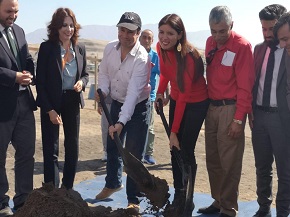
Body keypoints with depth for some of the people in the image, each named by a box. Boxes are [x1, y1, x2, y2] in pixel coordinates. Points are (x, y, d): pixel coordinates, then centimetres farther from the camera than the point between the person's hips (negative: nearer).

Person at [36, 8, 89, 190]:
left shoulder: (80, 48, 2)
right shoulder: (46, 47, -9)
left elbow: (85, 74, 15)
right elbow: (40, 81, -9)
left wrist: (82, 82, -10)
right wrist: (49, 110, -14)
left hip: (73, 102, 4)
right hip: (51, 103, -4)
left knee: (73, 147, 11)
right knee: (51, 149, -1)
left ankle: (68, 188, 26)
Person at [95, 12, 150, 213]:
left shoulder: (141, 58, -29)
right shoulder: (110, 48, -10)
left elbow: (133, 92, -36)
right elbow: (104, 72, 5)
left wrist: (121, 122, -42)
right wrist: (102, 90, -15)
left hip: (138, 107, -6)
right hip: (117, 103, 6)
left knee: (133, 154, -6)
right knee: (112, 146, 20)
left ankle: (133, 200, 10)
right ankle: (113, 183, 44)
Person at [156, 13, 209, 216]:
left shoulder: (188, 56, -29)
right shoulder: (161, 48, -10)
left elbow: (183, 97, -27)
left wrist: (174, 131, -25)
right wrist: (160, 92, -4)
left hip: (196, 103, -7)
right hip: (176, 100, 7)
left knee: (186, 151, -5)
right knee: (175, 150, 9)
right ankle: (178, 194, 20)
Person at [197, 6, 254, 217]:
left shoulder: (242, 46, -12)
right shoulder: (210, 43, 9)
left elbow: (245, 86, -14)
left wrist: (238, 119, -16)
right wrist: (207, 103, 13)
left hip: (230, 108, -7)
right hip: (212, 106, 7)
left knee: (229, 162, -1)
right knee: (212, 159, 13)